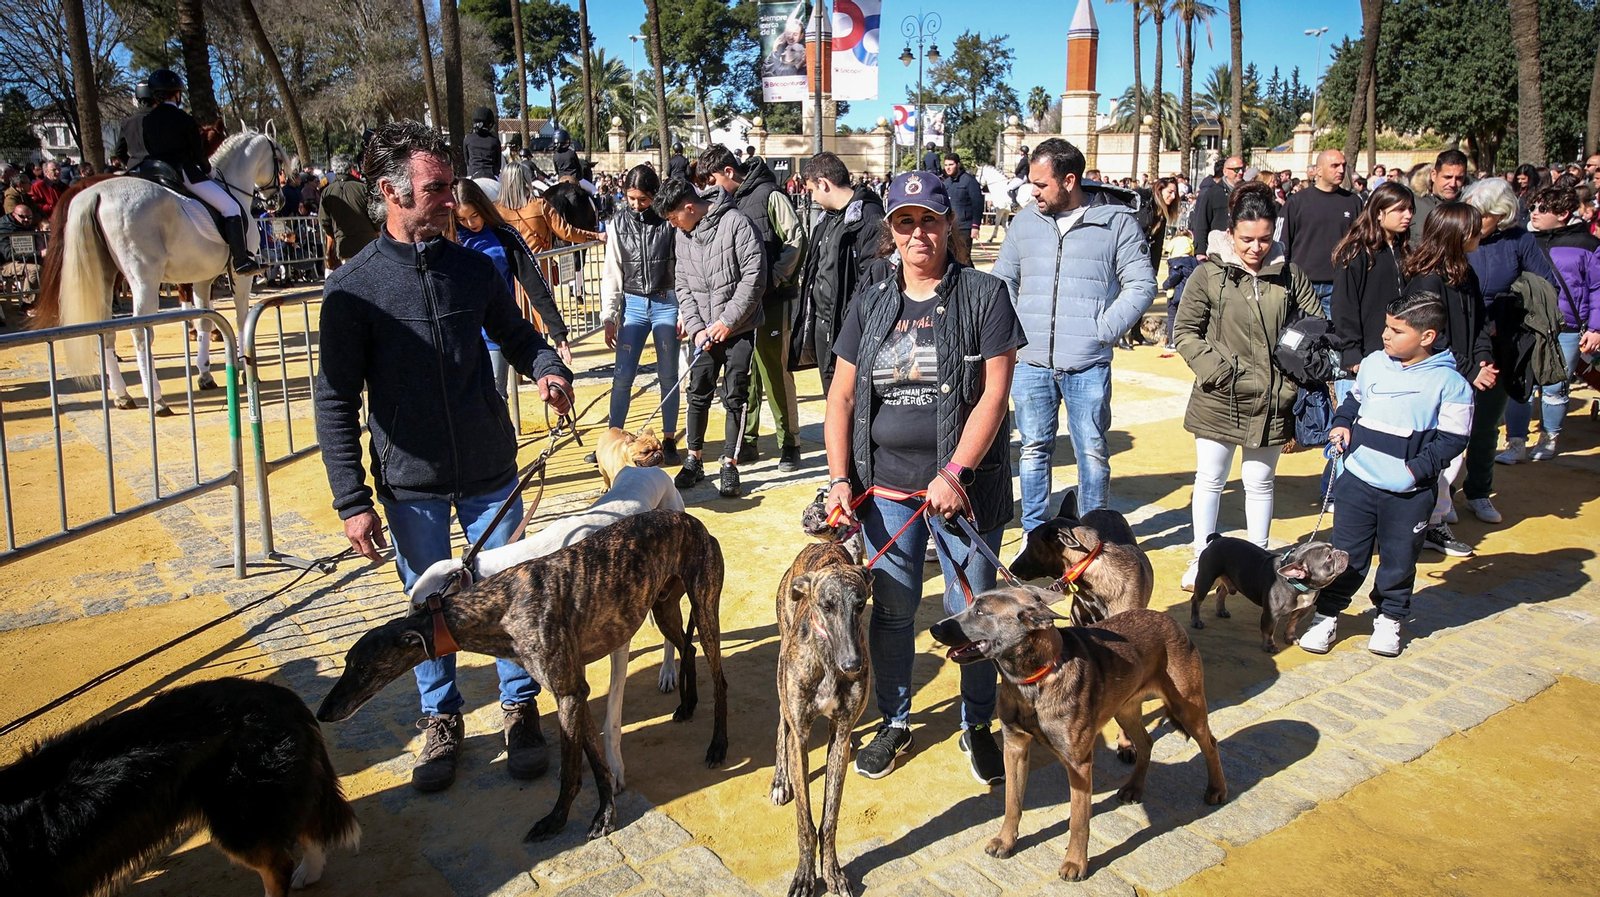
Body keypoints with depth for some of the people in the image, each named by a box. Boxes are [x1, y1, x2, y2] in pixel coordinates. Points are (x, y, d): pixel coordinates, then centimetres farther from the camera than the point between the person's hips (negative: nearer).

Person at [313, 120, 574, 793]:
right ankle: (441, 719, 32)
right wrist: (352, 500, -9)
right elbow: (335, 401, -5)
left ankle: (520, 706, 30)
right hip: (409, 484, -2)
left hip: (491, 471, 2)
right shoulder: (352, 287, -7)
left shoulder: (474, 269, 0)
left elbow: (516, 334, 14)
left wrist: (548, 367, -10)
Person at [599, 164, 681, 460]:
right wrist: (609, 316, 1)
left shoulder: (669, 221, -4)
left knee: (668, 376, 6)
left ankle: (669, 439, 19)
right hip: (633, 305, 2)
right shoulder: (619, 223, 3)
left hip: (666, 303, -2)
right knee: (622, 376, 0)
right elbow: (612, 273, 5)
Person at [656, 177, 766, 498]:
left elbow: (754, 276, -15)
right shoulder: (681, 235, 7)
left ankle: (730, 465, 10)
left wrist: (727, 321, -15)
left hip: (739, 327, -5)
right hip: (703, 329, 5)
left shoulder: (736, 223, -13)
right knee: (698, 393, 7)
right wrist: (696, 327, -6)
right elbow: (682, 285, 8)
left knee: (735, 396, 0)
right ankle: (694, 460, 20)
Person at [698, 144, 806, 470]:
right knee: (744, 373, 10)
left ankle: (790, 444, 8)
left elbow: (796, 241, -11)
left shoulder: (769, 195, -7)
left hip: (769, 302, -6)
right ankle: (746, 443, 19)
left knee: (775, 372, -3)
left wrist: (771, 281, -16)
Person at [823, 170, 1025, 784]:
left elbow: (993, 394, -10)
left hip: (965, 486, -3)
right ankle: (894, 723, 31)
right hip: (885, 487, 3)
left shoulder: (984, 295, -3)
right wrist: (839, 479, -2)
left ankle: (977, 726, 30)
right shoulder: (870, 302, 8)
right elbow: (841, 396, 7)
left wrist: (954, 472, -19)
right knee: (891, 609, 12)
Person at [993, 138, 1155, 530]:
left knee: (1092, 453, 6)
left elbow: (1141, 284, -1)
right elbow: (1003, 280, 16)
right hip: (1030, 364, 3)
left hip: (1088, 365, -3)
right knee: (1034, 449, 11)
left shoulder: (1117, 222, -2)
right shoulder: (1025, 221, 8)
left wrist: (1103, 331, -10)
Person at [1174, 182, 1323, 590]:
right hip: (1219, 400, -1)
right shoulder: (1209, 275, -5)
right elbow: (1185, 331, -1)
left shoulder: (1290, 275, 1)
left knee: (1260, 483, 14)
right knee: (1210, 480, 10)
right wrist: (1213, 369, -13)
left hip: (1272, 400, 2)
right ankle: (1202, 558, 24)